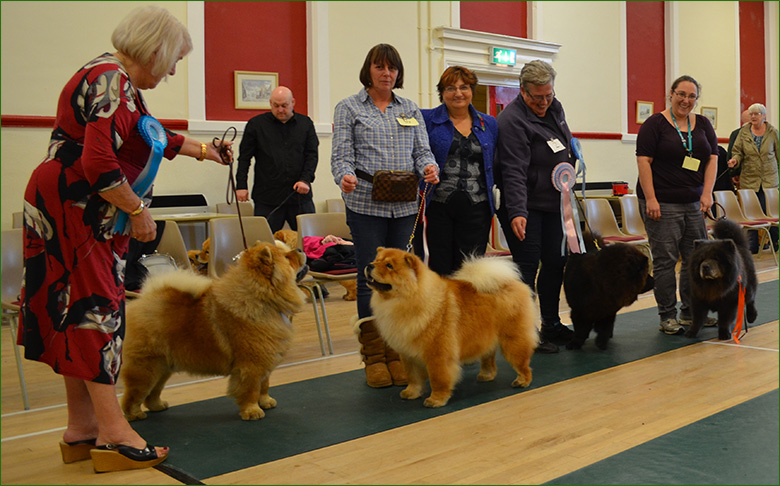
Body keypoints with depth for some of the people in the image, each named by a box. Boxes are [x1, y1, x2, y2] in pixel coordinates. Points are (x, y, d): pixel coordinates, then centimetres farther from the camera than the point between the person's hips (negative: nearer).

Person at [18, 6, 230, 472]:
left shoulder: (121, 83, 16)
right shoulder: (110, 82, -17)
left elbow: (152, 136, 33)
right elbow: (99, 162, -28)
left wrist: (201, 150, 44)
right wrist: (138, 210, -17)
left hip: (92, 214, 10)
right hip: (72, 210, -10)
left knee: (79, 315, 10)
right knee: (96, 308, -10)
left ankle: (82, 429, 17)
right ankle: (113, 431, -6)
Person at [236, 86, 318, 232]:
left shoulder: (305, 123, 10)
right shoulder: (256, 124, 6)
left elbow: (312, 154, 9)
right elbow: (244, 157, 7)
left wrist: (305, 179, -5)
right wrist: (241, 186, -1)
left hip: (300, 196, 2)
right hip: (267, 198, -1)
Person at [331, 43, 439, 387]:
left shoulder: (411, 110, 17)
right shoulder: (348, 108, 6)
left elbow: (421, 150, 11)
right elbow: (341, 155, -2)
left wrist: (429, 167, -12)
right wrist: (345, 176, -23)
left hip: (404, 206, 4)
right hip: (366, 206, -3)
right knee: (370, 276, -4)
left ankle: (394, 352, 16)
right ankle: (373, 356, 5)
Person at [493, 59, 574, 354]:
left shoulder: (555, 109, 9)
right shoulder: (512, 120, -18)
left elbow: (567, 145, 25)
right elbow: (514, 172, -28)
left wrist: (568, 165, 5)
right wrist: (517, 213, -36)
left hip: (553, 203, 9)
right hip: (525, 207, -9)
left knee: (555, 263, 13)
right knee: (527, 267, -6)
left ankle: (552, 325, 27)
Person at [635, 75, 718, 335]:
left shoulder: (703, 125, 13)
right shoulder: (655, 124, -4)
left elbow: (712, 159, 9)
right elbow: (644, 162, -10)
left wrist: (707, 193, -5)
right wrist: (650, 200, -17)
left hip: (694, 204, 6)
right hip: (662, 205, -6)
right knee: (665, 260, -3)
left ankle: (691, 313, 18)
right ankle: (668, 316, 5)